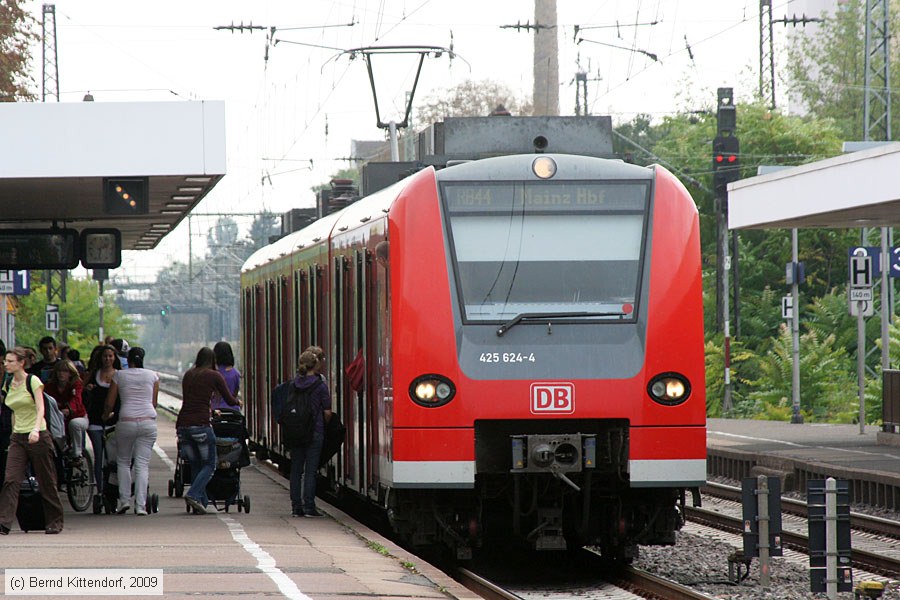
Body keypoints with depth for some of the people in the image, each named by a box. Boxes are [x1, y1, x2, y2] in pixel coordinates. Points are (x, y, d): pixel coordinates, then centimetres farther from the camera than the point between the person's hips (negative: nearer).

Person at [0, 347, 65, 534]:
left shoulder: (33, 381, -9)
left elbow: (40, 408, -18)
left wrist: (36, 429, -33)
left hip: (38, 436, -5)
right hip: (18, 438, 5)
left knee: (46, 481, 3)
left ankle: (55, 521, 17)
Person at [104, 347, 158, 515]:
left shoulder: (119, 375, 6)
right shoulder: (152, 376, 9)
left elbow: (109, 403, 9)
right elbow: (154, 403, 15)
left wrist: (106, 416, 29)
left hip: (126, 421, -1)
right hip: (148, 422, 1)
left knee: (123, 461, 15)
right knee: (142, 464, 1)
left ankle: (124, 499, 6)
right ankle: (140, 505, -5)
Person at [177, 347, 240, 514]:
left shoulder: (188, 375, 16)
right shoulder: (214, 376, 2)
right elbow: (230, 400, 8)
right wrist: (238, 402, 32)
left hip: (183, 424, 5)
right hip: (201, 424, -5)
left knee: (195, 465, 15)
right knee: (209, 465, 6)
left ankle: (200, 502, 9)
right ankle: (193, 494, -13)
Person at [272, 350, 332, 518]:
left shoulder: (292, 384, 3)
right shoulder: (320, 385, -8)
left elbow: (286, 408, 6)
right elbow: (327, 412, -5)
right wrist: (323, 425, 13)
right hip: (315, 433, -4)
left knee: (296, 470, 9)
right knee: (310, 470, -1)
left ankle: (296, 507, 9)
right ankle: (309, 507, -4)